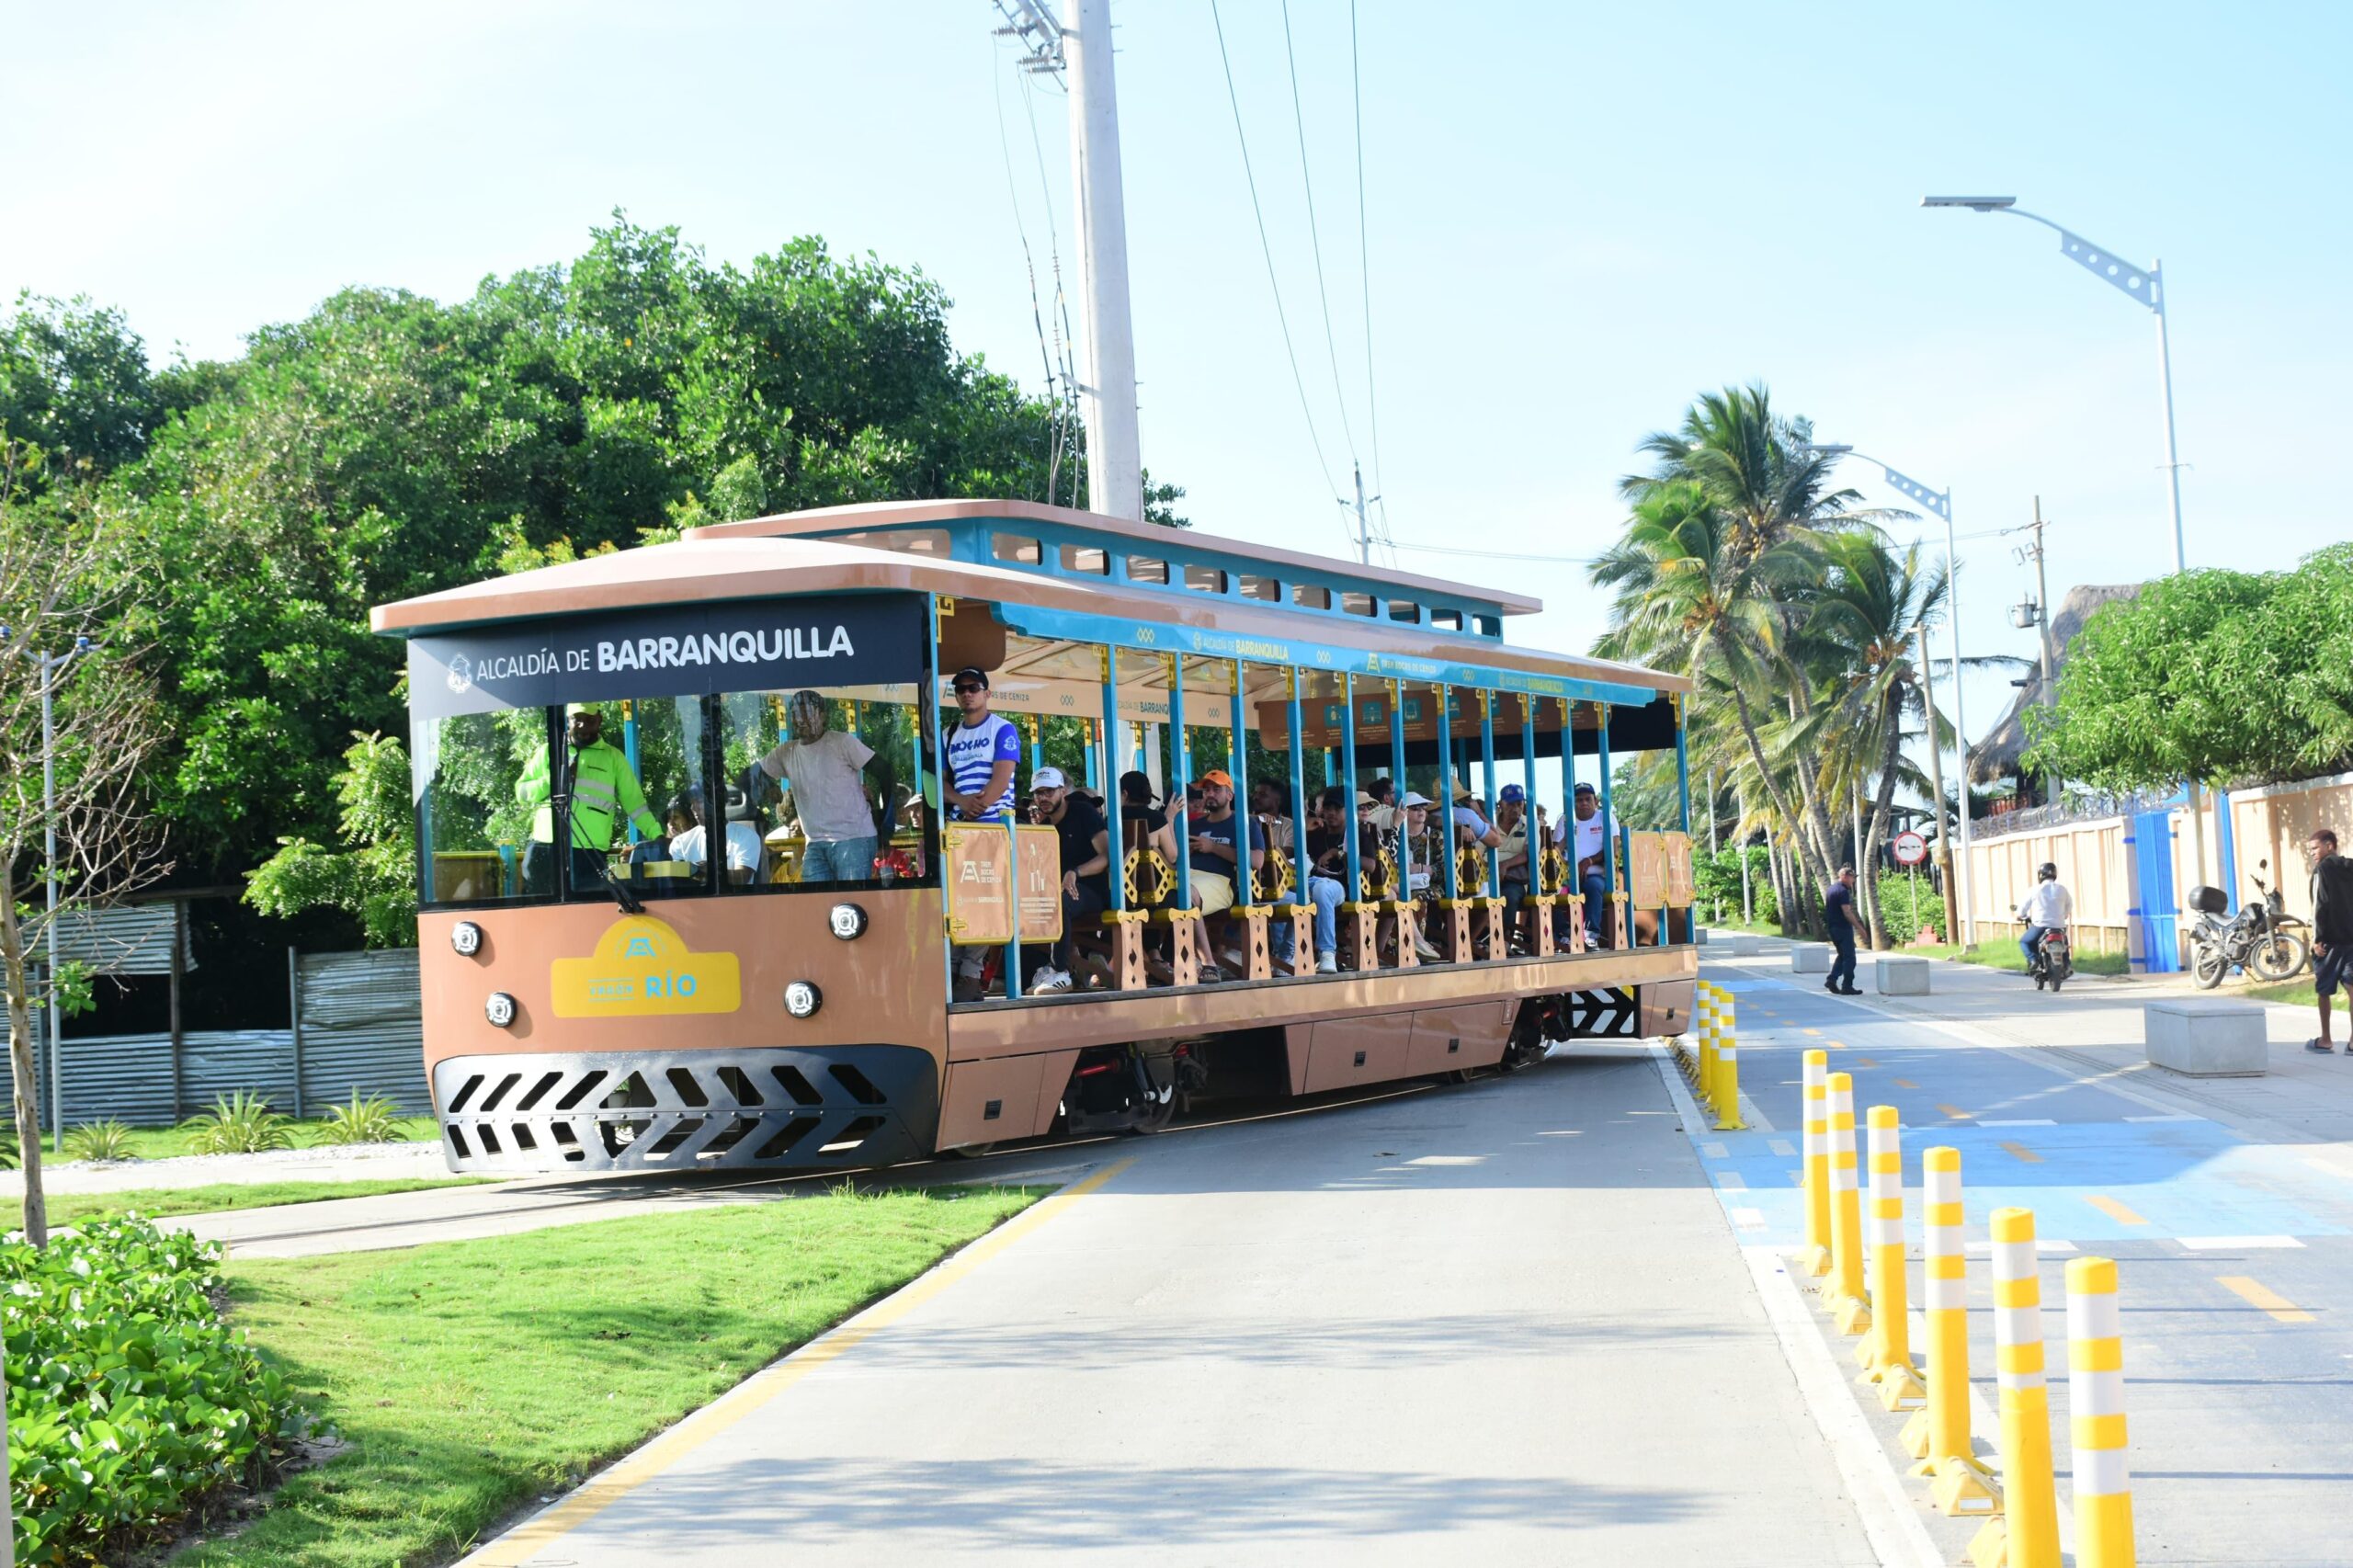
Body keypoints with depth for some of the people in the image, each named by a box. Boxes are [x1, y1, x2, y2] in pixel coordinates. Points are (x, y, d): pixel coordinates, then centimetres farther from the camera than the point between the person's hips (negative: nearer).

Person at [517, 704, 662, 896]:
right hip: (544, 849, 1)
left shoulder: (613, 757, 11)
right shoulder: (548, 752, 14)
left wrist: (657, 836, -2)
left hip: (589, 855, -1)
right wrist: (554, 781, -7)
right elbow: (521, 791, 10)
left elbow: (634, 802, 10)